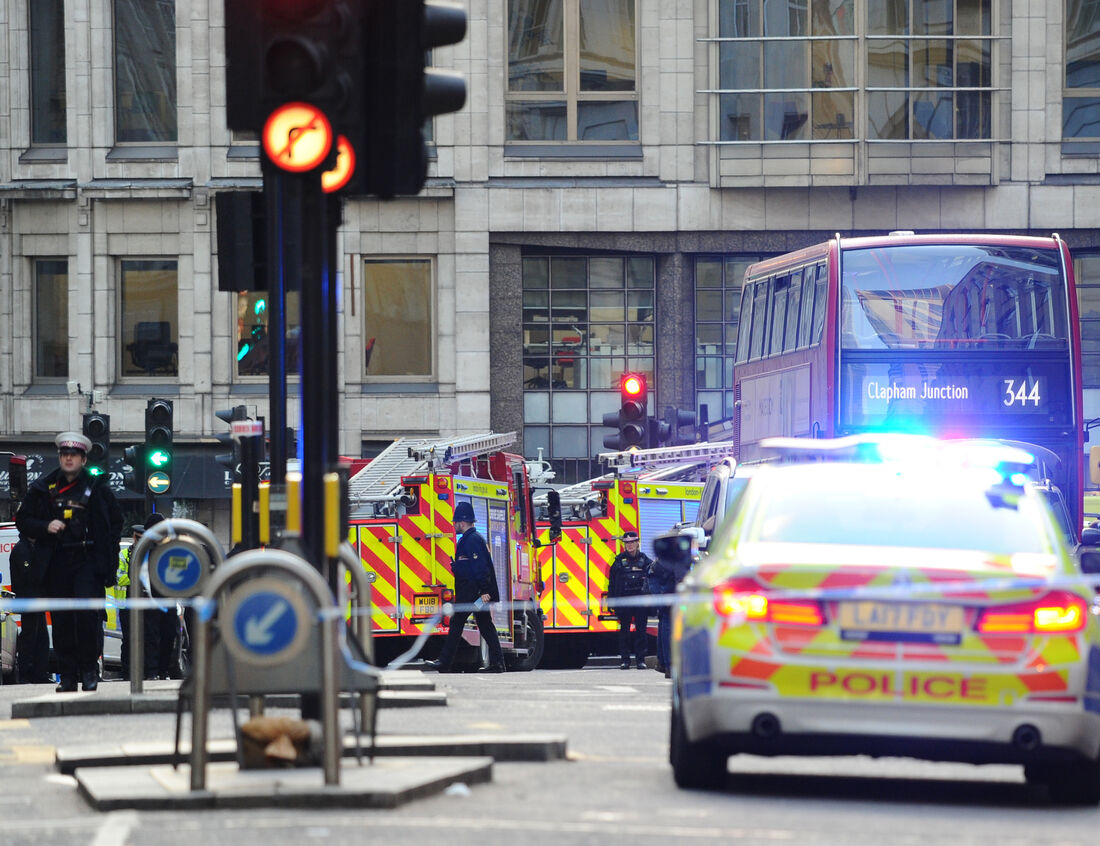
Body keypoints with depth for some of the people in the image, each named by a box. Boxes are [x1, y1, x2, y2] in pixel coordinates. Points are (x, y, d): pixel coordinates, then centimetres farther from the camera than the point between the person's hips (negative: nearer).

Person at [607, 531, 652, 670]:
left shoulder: (644, 559, 7)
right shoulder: (620, 560, 6)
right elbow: (612, 582, 5)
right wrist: (612, 600, -1)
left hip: (641, 600, 0)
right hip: (624, 600, 0)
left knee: (641, 629, 0)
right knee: (624, 630, 1)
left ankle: (641, 659, 4)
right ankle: (624, 659, 5)